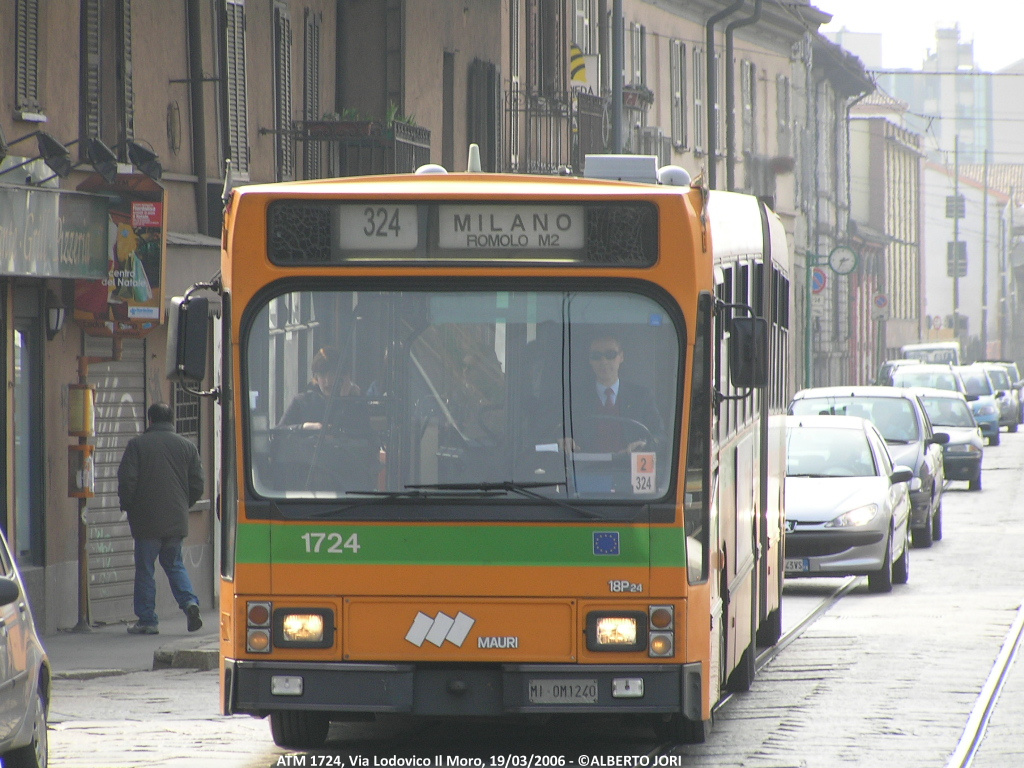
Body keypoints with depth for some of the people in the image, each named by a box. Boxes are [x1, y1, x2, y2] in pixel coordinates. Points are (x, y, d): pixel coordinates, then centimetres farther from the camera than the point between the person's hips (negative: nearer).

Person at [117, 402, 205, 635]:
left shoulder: (137, 444, -5)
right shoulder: (186, 446, 6)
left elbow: (127, 480, -9)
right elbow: (197, 485, 6)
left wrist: (127, 506, 7)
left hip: (146, 520, -4)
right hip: (177, 520, 4)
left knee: (145, 568, 4)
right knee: (174, 564, 17)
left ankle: (147, 620, 5)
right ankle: (189, 602, -5)